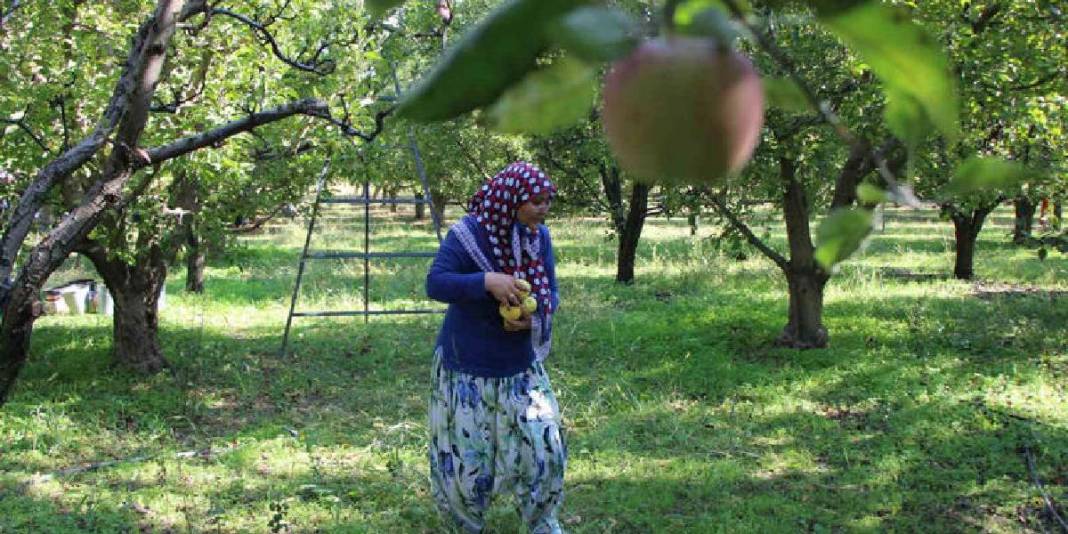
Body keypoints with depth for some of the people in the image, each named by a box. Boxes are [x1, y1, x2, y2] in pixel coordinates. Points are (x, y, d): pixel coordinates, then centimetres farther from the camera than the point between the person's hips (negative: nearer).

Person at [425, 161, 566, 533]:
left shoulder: (539, 237, -2)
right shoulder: (468, 234, -18)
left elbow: (551, 293, 4)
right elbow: (435, 283, -24)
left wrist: (534, 316, -19)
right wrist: (487, 281, -38)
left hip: (521, 366, 4)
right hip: (466, 369, -4)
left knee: (543, 446, 2)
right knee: (466, 456, 5)